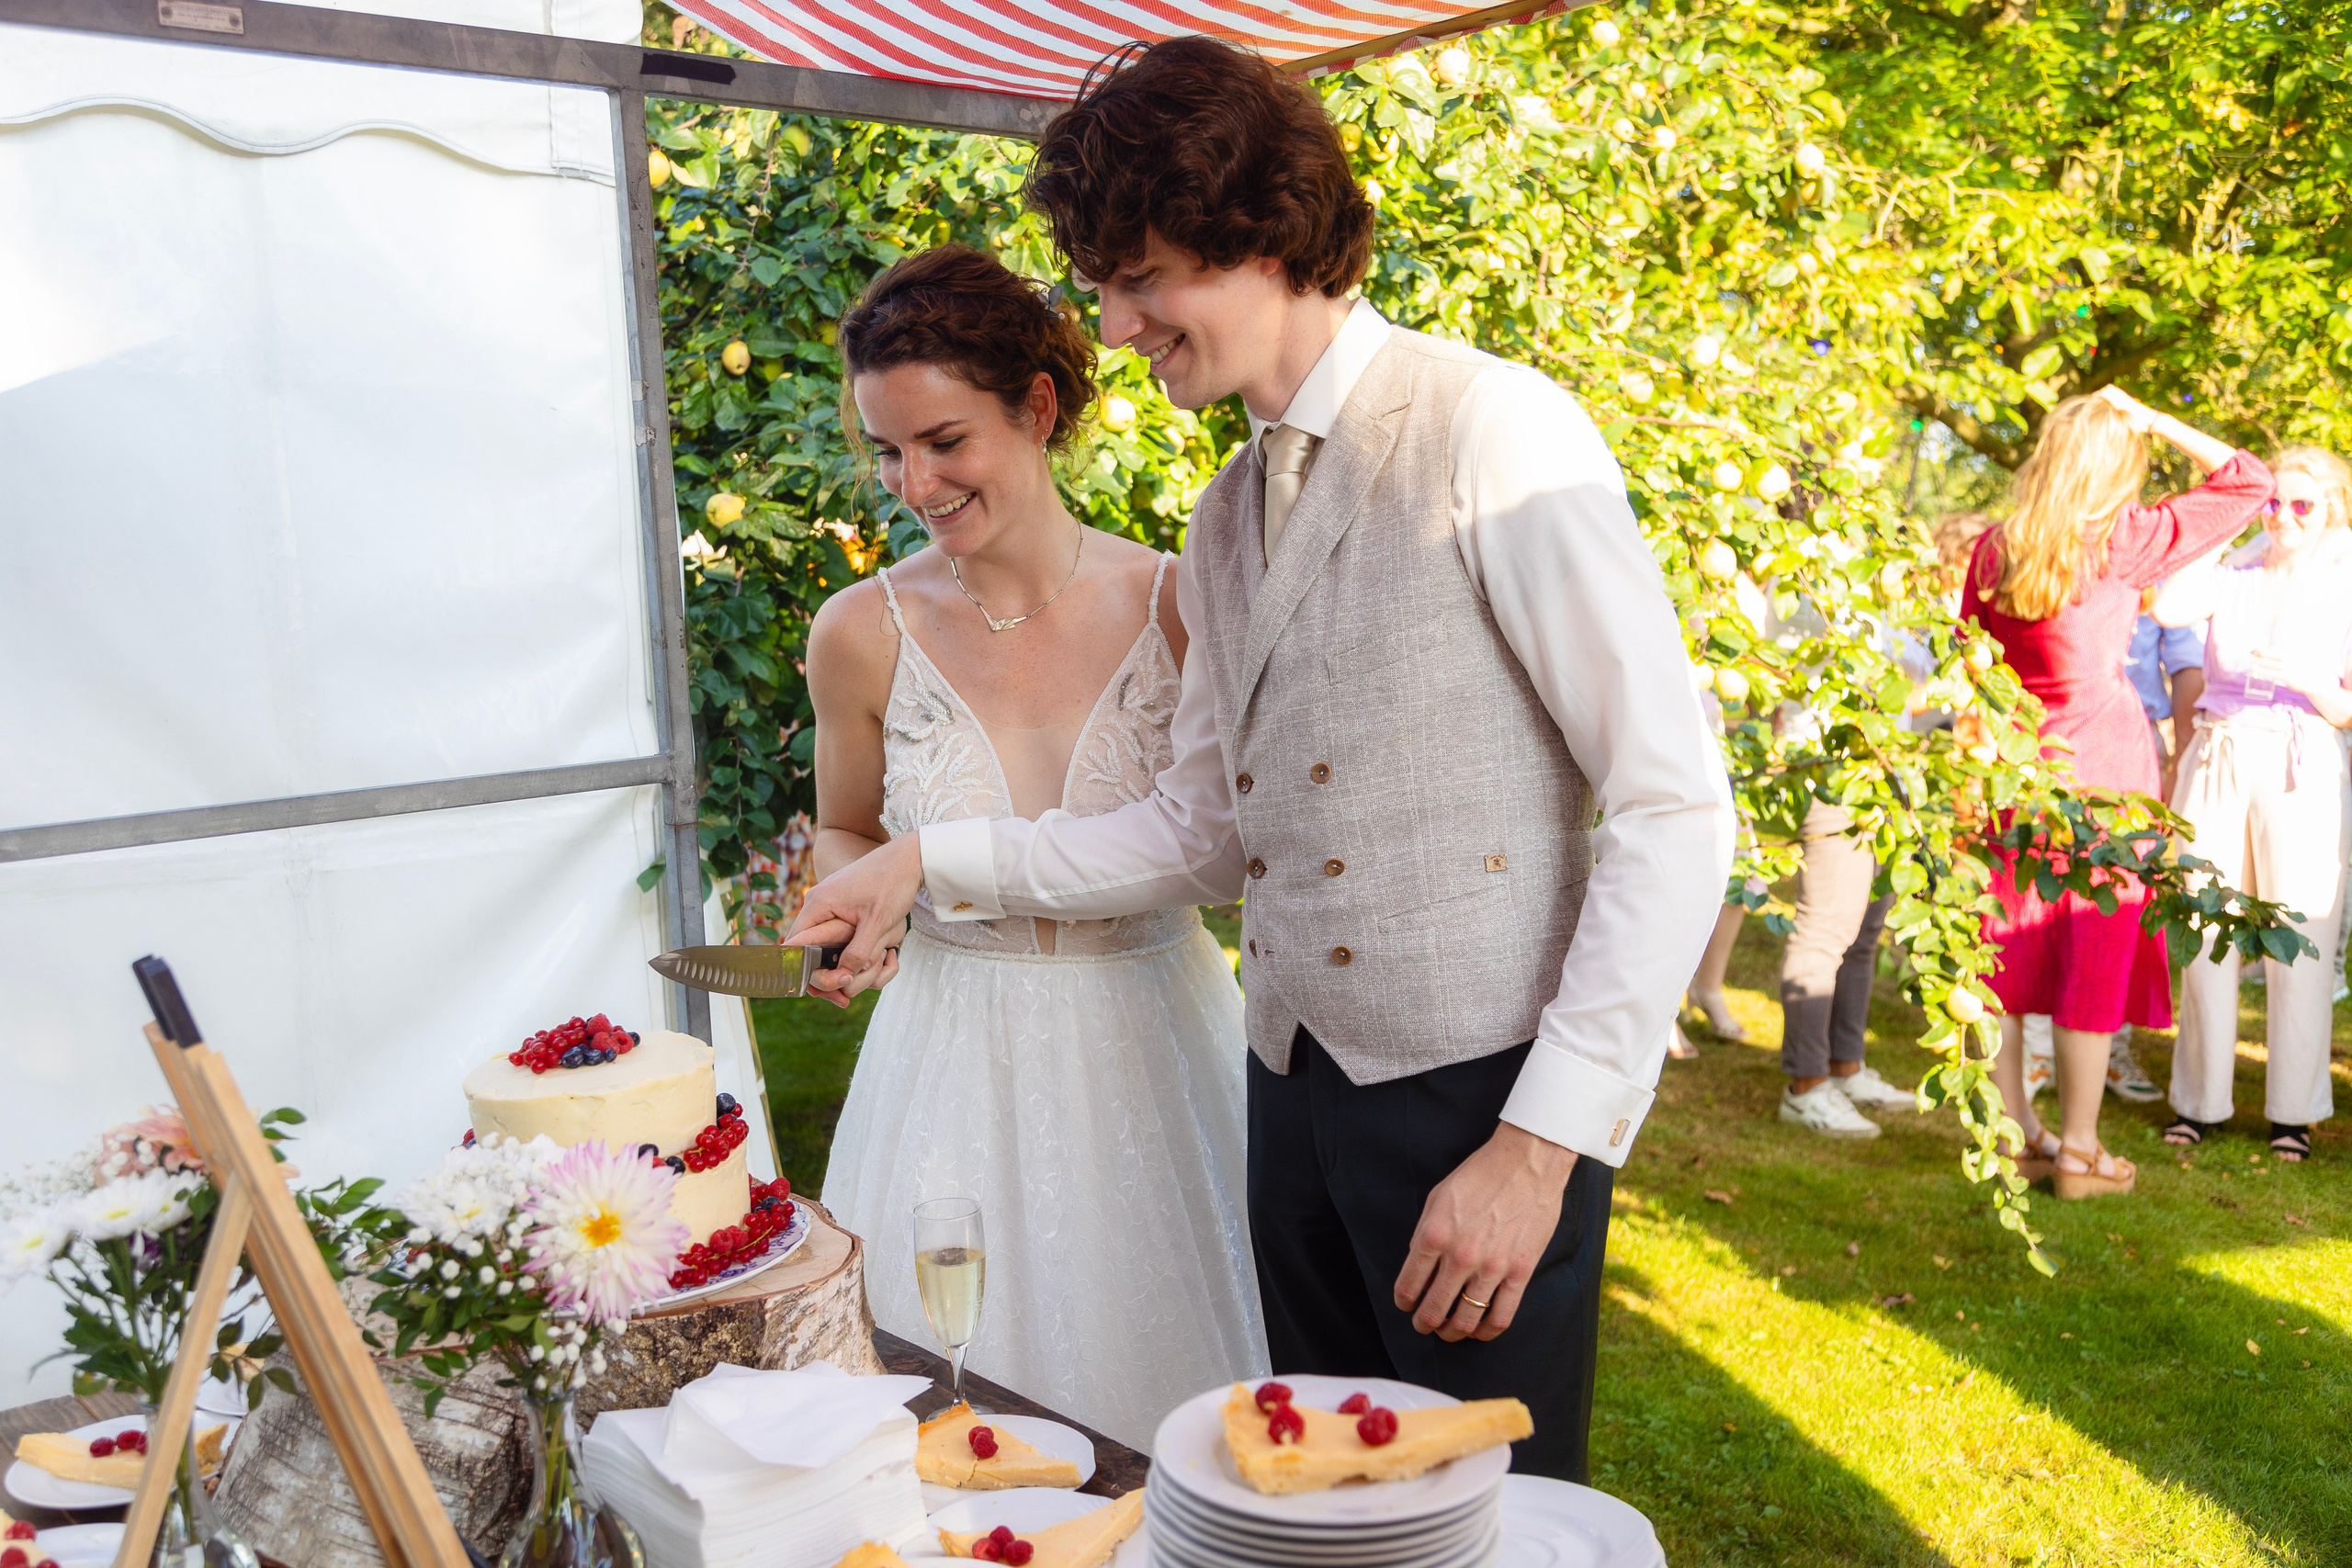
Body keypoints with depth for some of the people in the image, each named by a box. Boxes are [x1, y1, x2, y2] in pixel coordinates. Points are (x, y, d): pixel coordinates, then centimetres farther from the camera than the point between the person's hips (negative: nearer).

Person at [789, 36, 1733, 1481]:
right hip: (1298, 1090, 7)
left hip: (1484, 1094, -7)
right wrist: (932, 864, 7)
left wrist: (1542, 1140, -17)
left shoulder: (1488, 431, -11)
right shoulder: (1226, 519, 12)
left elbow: (1674, 808, -14)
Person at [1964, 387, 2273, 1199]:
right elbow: (2248, 482, -3)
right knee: (2094, 957, 4)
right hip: (2101, 764, -4)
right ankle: (2078, 1153, 10)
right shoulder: (2123, 540, -11)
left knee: (2006, 949, 11)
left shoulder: (1993, 549, 1)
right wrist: (2149, 419, -2)